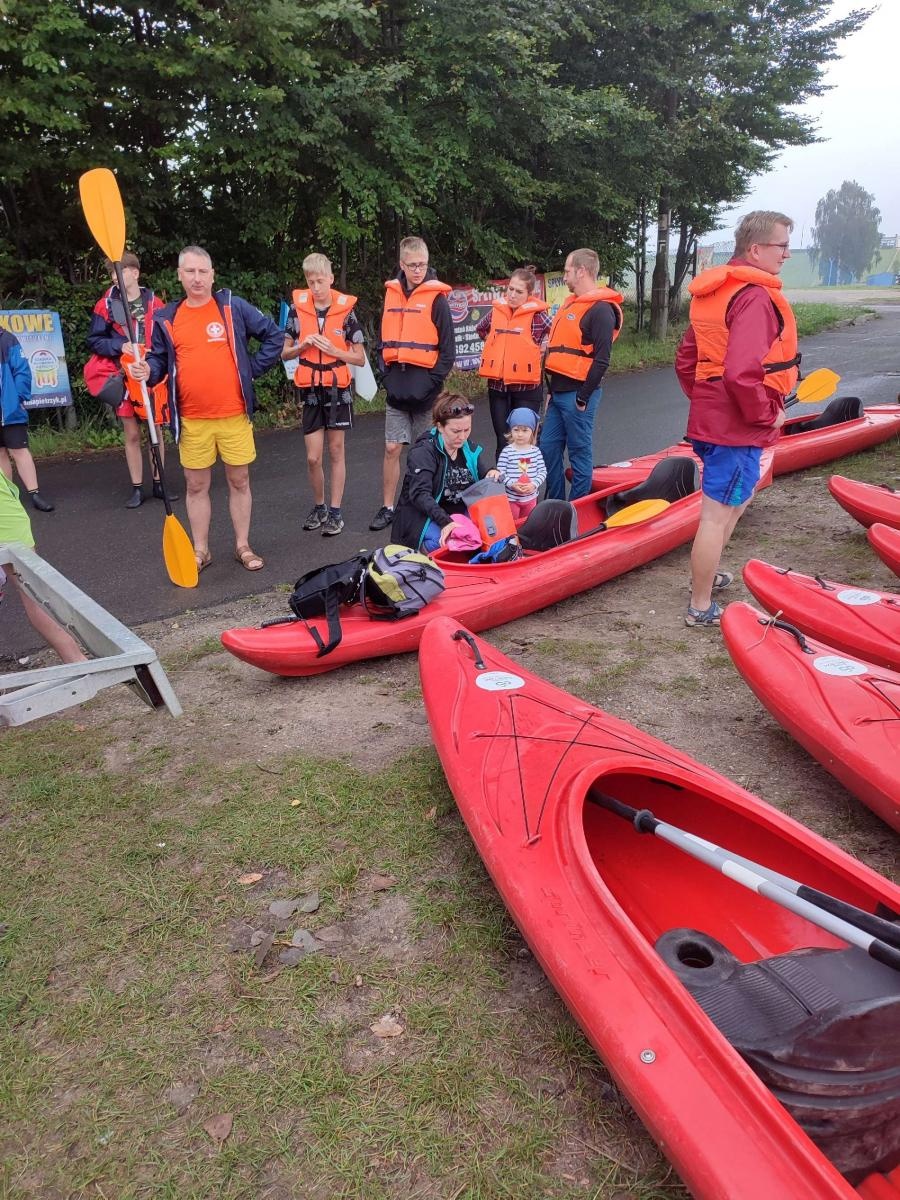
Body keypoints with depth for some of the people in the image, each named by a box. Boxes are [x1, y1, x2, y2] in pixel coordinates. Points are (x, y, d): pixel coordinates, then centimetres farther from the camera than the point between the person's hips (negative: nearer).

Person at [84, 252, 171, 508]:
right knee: (132, 435, 4)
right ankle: (137, 489, 11)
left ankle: (158, 484, 18)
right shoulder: (106, 304, 0)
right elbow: (94, 341, 1)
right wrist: (120, 346, -15)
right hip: (124, 379, 0)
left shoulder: (154, 303, 1)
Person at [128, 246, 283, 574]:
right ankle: (200, 550, 20)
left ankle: (243, 546, 21)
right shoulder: (166, 318, 6)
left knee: (239, 481, 8)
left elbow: (275, 336, 5)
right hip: (192, 420, 1)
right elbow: (159, 360, 11)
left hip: (234, 415, -1)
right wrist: (147, 370, -11)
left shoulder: (234, 307, 1)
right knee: (196, 486, 8)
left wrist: (253, 368, -1)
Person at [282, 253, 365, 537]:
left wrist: (332, 350, -14)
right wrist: (303, 345, -12)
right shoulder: (299, 309, 0)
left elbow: (360, 358, -1)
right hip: (310, 389, 2)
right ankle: (319, 506, 22)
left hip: (338, 388, -1)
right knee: (313, 457, 1)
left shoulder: (345, 310, -4)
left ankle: (335, 511, 14)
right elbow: (284, 354, 7)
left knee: (336, 452, 6)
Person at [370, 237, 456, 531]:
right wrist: (386, 375, 3)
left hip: (425, 387, -3)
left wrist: (432, 382, -12)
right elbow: (384, 341, 15)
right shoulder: (392, 293, 9)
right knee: (392, 448, 3)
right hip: (397, 387, 4)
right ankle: (387, 508, 12)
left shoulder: (436, 297, -4)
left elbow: (448, 349, -5)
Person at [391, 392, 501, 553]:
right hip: (425, 516, -6)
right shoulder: (422, 452, -15)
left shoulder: (469, 448, 6)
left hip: (460, 514, 6)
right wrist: (445, 521, -43)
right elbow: (420, 494, -27)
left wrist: (492, 474, -10)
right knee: (445, 543, -35)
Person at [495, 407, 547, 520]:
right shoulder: (507, 451, -13)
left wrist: (534, 484, -19)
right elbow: (500, 472, -13)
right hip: (511, 497, -3)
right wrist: (512, 484, -26)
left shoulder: (535, 451, -4)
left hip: (530, 497, 3)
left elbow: (543, 471, -4)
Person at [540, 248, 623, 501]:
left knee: (579, 452, 1)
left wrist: (583, 397, -17)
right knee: (548, 448, 11)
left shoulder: (601, 309, -12)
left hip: (578, 394, -9)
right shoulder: (571, 303, 17)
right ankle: (555, 504, 23)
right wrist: (552, 389, 17)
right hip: (558, 392, 9)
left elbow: (601, 360, -18)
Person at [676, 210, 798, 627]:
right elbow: (741, 374, -29)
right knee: (718, 515, -2)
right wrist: (767, 414, -15)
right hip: (738, 427, -10)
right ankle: (701, 607, 8)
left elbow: (685, 361, 16)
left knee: (733, 502, 25)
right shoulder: (755, 297, -18)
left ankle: (707, 575, 38)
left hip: (712, 418, 10)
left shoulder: (712, 292, 12)